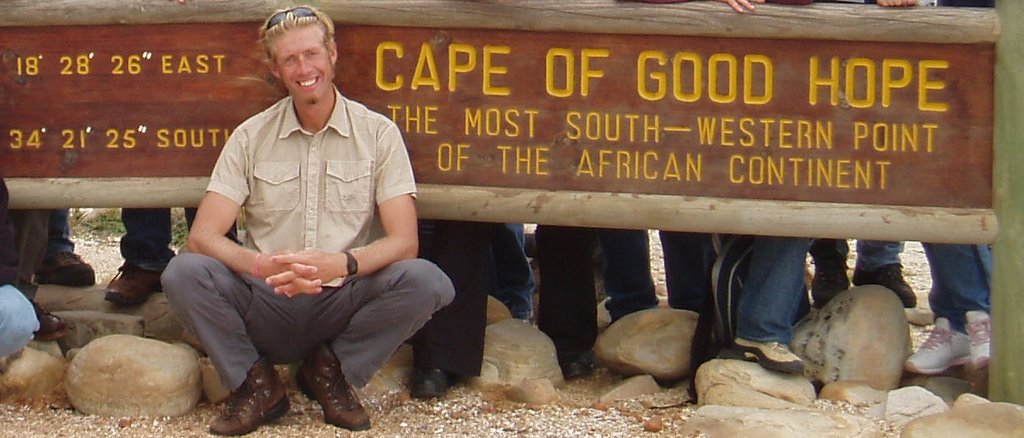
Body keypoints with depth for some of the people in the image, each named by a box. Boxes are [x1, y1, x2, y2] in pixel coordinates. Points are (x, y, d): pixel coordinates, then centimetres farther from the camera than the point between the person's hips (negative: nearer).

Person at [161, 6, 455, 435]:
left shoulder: (378, 133, 1)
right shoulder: (250, 137, 3)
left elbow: (403, 241, -7)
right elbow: (202, 237, -6)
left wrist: (343, 264, -28)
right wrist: (264, 266, -28)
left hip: (342, 308, 0)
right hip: (268, 310, 0)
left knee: (427, 281, -28)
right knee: (183, 273, -27)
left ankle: (329, 369, -3)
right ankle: (257, 384, -5)